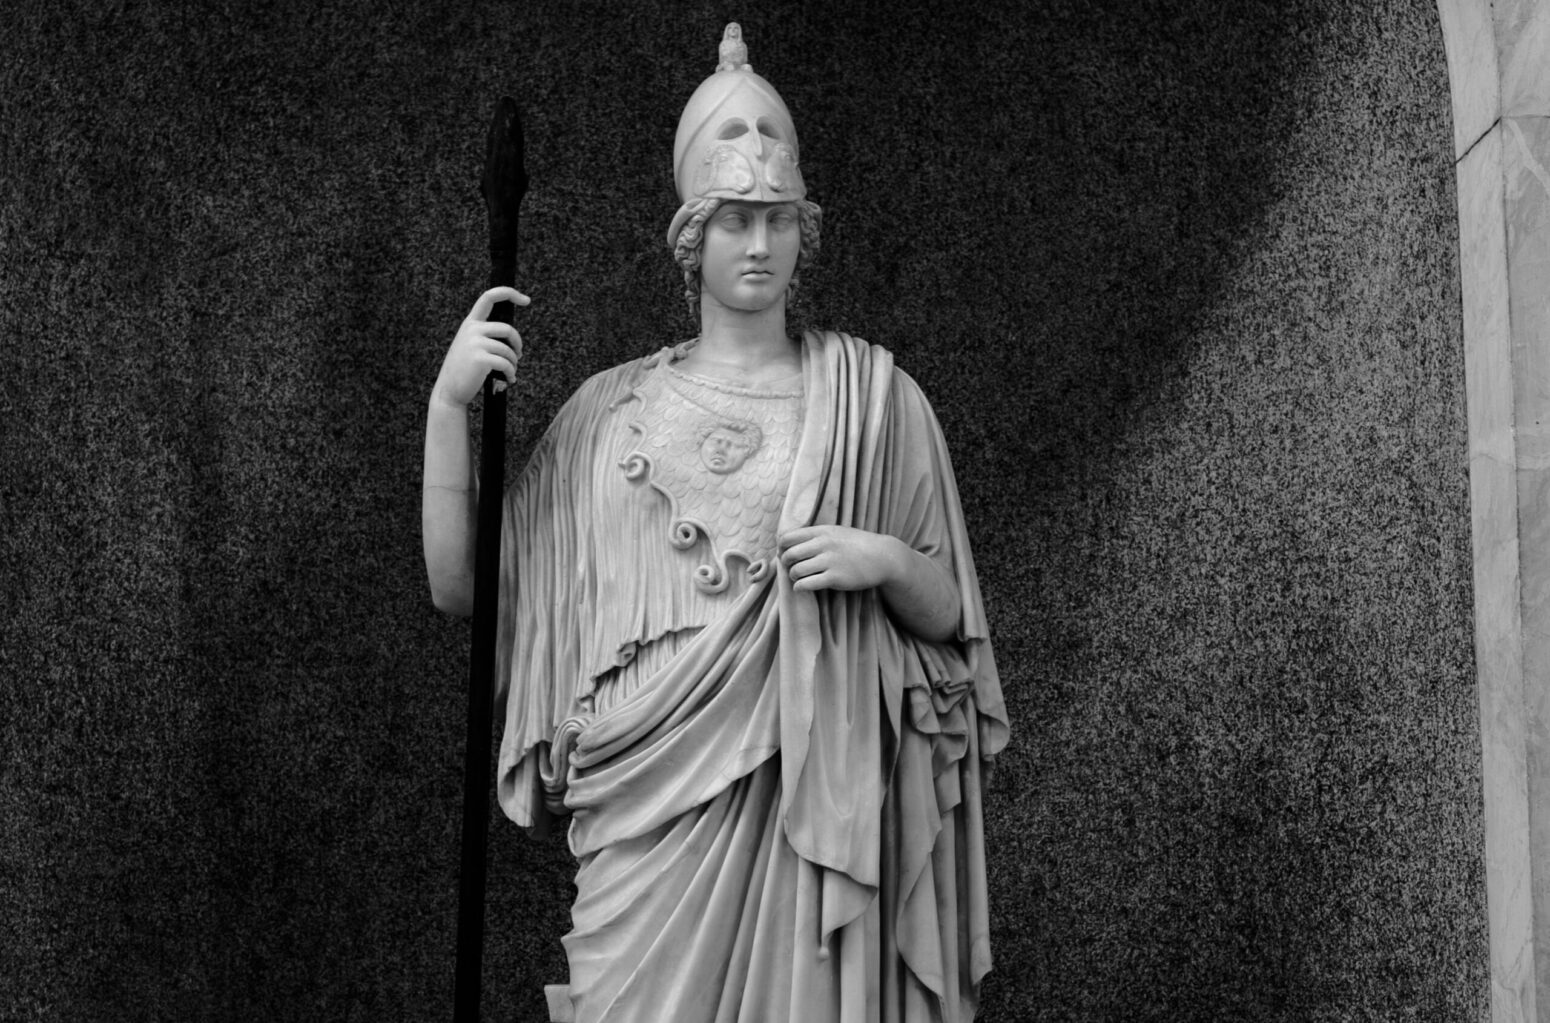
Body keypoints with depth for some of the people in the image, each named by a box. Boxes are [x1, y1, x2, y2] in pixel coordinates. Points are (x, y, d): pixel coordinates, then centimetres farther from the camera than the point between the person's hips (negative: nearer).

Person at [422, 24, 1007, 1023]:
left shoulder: (868, 390, 7)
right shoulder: (611, 407, 10)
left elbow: (948, 617, 10)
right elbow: (460, 585, 6)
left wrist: (887, 562, -11)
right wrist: (449, 401, -2)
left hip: (798, 786, -1)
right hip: (642, 798, 1)